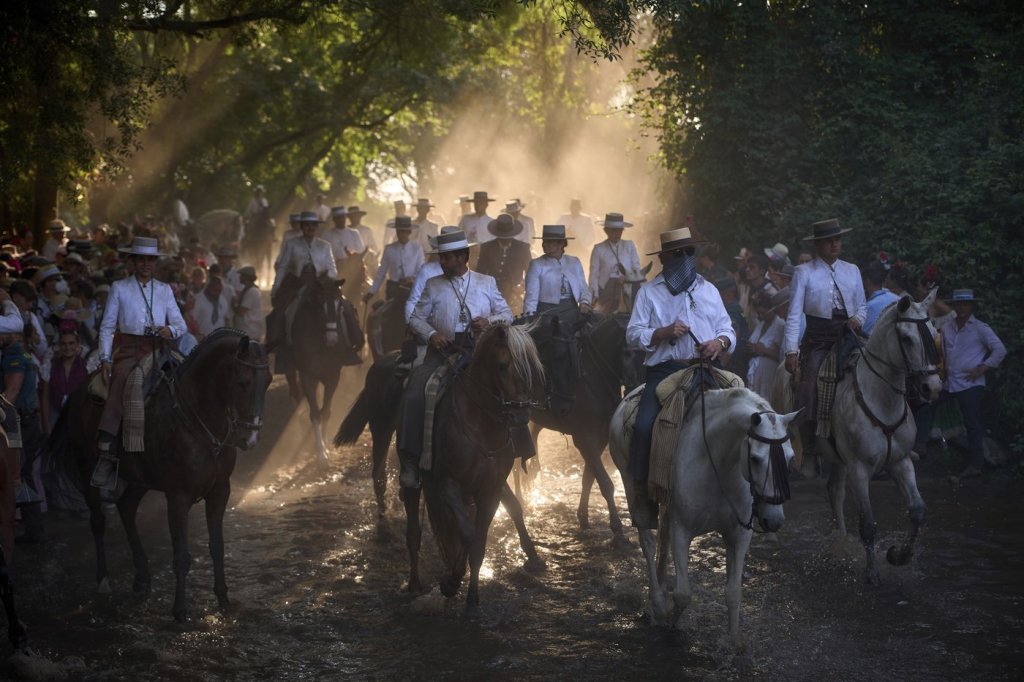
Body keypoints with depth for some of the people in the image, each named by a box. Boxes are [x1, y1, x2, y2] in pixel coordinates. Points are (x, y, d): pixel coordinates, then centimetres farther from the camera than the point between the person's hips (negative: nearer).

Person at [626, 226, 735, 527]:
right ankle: (643, 495, -12)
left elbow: (726, 328, 18)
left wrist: (720, 342, -5)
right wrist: (665, 332, -12)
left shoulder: (708, 289, 20)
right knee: (644, 426, -23)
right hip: (664, 370, -2)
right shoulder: (649, 292, 10)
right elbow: (634, 333, 3)